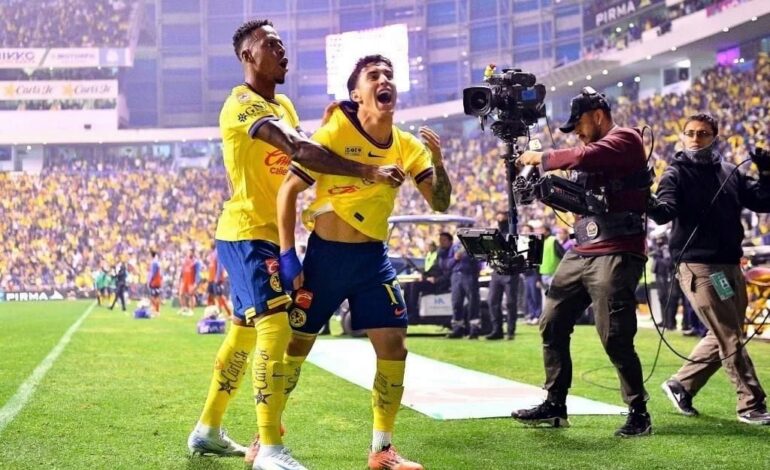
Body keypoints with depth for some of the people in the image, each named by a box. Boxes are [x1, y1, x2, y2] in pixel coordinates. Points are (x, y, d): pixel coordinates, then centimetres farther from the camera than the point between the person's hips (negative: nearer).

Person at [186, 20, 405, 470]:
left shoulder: (284, 105, 16)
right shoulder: (243, 105, -18)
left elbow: (302, 155, 12)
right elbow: (299, 150, -31)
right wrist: (368, 171, -36)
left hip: (267, 234, 10)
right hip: (247, 233, -10)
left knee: (245, 332, 15)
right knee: (275, 327, -18)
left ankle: (208, 430, 27)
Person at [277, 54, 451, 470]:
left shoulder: (407, 145, 0)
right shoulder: (333, 134, -13)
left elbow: (439, 204, 0)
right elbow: (288, 190, -10)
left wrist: (437, 160, -18)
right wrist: (287, 255, -14)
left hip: (373, 257, 4)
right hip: (326, 255, -4)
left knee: (394, 345, -3)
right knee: (296, 345, 4)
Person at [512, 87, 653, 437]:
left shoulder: (625, 139, -5)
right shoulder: (592, 152, 21)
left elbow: (584, 157, -23)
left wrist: (540, 158, -9)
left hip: (615, 255, -9)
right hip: (580, 253, 9)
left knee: (615, 338, -11)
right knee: (552, 325, 8)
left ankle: (639, 413, 2)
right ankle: (555, 405, 17)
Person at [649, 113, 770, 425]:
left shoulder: (730, 172, 12)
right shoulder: (676, 173, -3)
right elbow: (666, 211, -19)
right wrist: (653, 207, -41)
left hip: (731, 265, 7)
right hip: (698, 266, -6)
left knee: (723, 337, 14)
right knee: (730, 339, -7)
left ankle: (681, 385, 27)